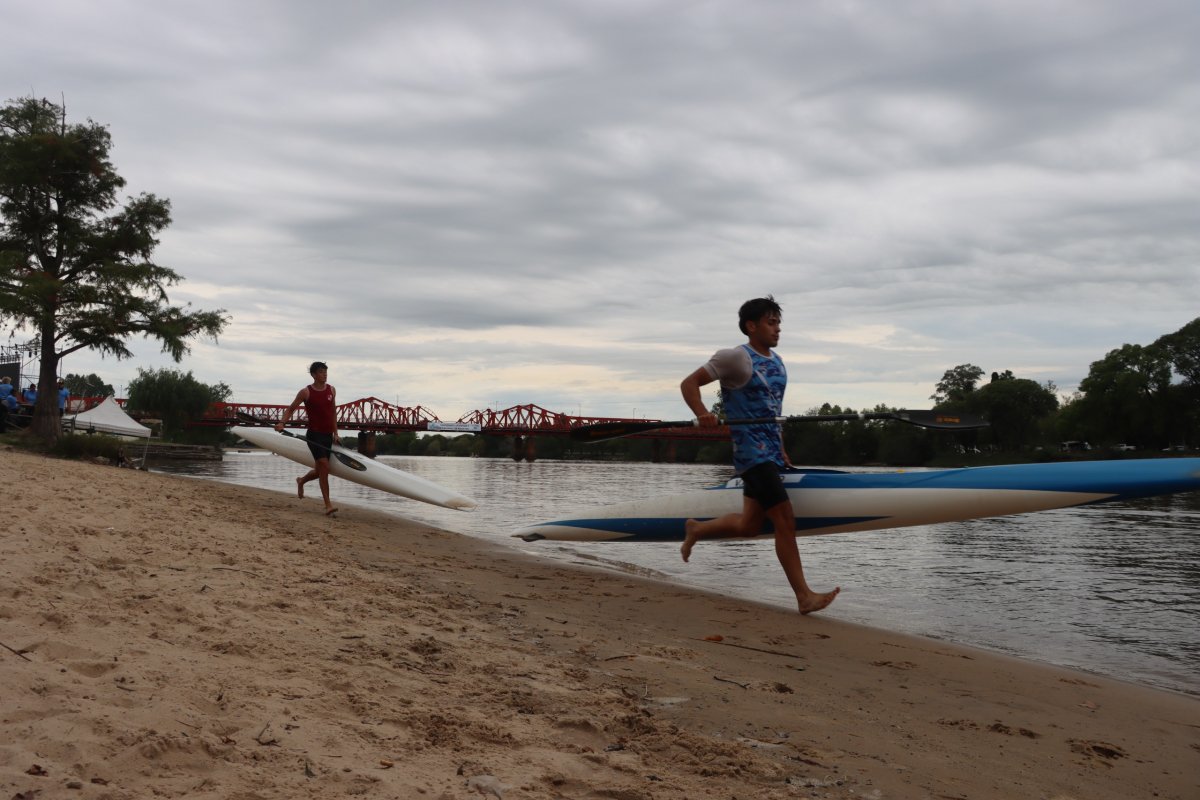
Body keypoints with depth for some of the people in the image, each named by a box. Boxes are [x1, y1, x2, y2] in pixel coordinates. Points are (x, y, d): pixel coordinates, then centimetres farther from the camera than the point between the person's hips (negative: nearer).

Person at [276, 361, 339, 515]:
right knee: (324, 466, -17)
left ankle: (301, 481, 46)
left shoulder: (331, 390, 9)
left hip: (327, 435, 6)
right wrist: (282, 423, -18)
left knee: (321, 470, 13)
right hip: (314, 434, -6)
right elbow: (290, 409, 0)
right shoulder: (306, 392, -5)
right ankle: (328, 505, -16)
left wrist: (335, 433, 11)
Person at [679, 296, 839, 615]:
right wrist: (702, 414, -27)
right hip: (752, 453, -9)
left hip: (770, 454, 9)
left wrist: (781, 451, 20)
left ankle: (696, 530, 37)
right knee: (786, 521, -11)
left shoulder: (777, 362, 15)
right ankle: (805, 597, -6)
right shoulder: (737, 358, -9)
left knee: (749, 525, 13)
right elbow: (689, 383, -9)